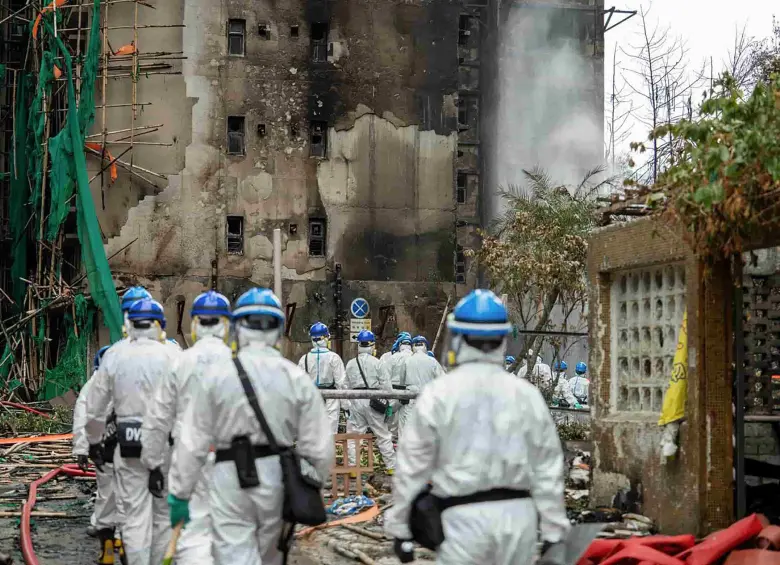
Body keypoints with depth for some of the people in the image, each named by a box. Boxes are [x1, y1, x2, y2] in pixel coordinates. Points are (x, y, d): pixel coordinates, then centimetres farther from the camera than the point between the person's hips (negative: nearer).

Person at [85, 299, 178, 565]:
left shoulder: (114, 356, 1)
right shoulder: (171, 356, -6)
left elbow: (95, 407, 7)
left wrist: (93, 442, 19)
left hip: (129, 444, 1)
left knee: (135, 515, 4)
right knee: (164, 513, 12)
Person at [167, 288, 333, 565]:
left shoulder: (217, 375, -7)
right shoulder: (298, 378, -4)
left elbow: (192, 442, -6)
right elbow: (318, 448, -4)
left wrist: (179, 493, 2)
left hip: (231, 479, -2)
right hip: (278, 478, 2)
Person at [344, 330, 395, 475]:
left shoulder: (350, 364, 4)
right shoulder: (376, 363, -6)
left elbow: (348, 385, 9)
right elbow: (386, 385, -6)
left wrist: (348, 404, 16)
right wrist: (388, 403, 4)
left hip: (355, 402, 2)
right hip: (373, 401, -2)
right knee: (383, 435, 6)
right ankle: (391, 466, 10)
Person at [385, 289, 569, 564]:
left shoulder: (438, 394, -4)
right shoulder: (526, 394, 4)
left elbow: (412, 467, -3)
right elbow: (548, 470, 4)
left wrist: (400, 528, 7)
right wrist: (554, 531, 11)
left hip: (465, 516, -3)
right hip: (518, 513, 3)